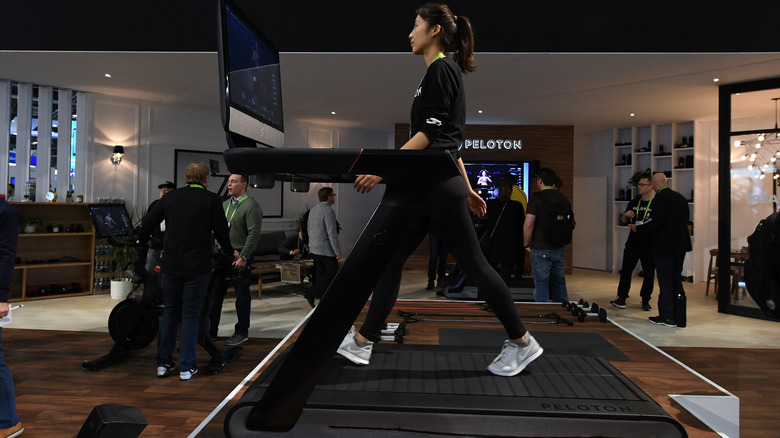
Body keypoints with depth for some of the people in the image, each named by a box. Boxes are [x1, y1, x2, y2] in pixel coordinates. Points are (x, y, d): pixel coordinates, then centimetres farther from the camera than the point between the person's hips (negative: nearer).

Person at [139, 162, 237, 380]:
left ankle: (163, 363, 22)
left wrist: (142, 240, 31)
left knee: (170, 312, 15)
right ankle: (187, 367, 10)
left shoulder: (170, 197, 6)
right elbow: (221, 231, -2)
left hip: (171, 264, 3)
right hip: (197, 267, -3)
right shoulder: (212, 200, -4)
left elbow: (148, 222, 10)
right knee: (190, 315, 5)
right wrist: (231, 252, 16)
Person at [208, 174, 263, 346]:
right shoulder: (225, 204, 15)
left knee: (242, 296, 4)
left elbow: (254, 234, -17)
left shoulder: (251, 206, -10)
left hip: (240, 259, -8)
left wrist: (243, 257, -21)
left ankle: (242, 332, 15)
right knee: (215, 294, 11)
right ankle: (211, 330, 21)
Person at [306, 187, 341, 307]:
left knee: (321, 274, 11)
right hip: (326, 249, -8)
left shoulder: (313, 209, 10)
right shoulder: (328, 211, -17)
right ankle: (312, 294, -7)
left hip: (314, 248, 8)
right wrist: (338, 252, -17)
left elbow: (309, 228, 17)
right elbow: (332, 233, -21)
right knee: (332, 273, 0)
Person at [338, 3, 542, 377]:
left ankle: (521, 342, 14)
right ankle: (362, 341, 14)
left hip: (439, 184, -10)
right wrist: (466, 189, 22)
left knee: (472, 261, -2)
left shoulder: (441, 69, -8)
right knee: (391, 257, 7)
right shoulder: (443, 72, 21)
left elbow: (430, 134, -18)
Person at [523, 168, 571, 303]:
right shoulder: (563, 198, 8)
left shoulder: (536, 198, -11)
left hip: (541, 250, -6)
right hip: (560, 249, 6)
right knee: (559, 283, 17)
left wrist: (526, 244, -4)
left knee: (541, 285, 1)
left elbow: (528, 224, -17)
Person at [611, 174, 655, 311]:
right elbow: (623, 221, 15)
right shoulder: (633, 203, 11)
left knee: (649, 274, 4)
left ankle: (645, 300, 16)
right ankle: (621, 298, 6)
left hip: (649, 245, -4)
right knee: (626, 270, 2)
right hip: (632, 243, 4)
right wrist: (626, 214, -6)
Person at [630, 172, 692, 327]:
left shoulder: (659, 199, -15)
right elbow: (685, 219, 13)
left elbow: (657, 223, -21)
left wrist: (638, 229, -9)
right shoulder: (681, 198, 9)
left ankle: (668, 316, 4)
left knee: (665, 282, -1)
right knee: (676, 279, 16)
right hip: (680, 244, 8)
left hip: (664, 246, -8)